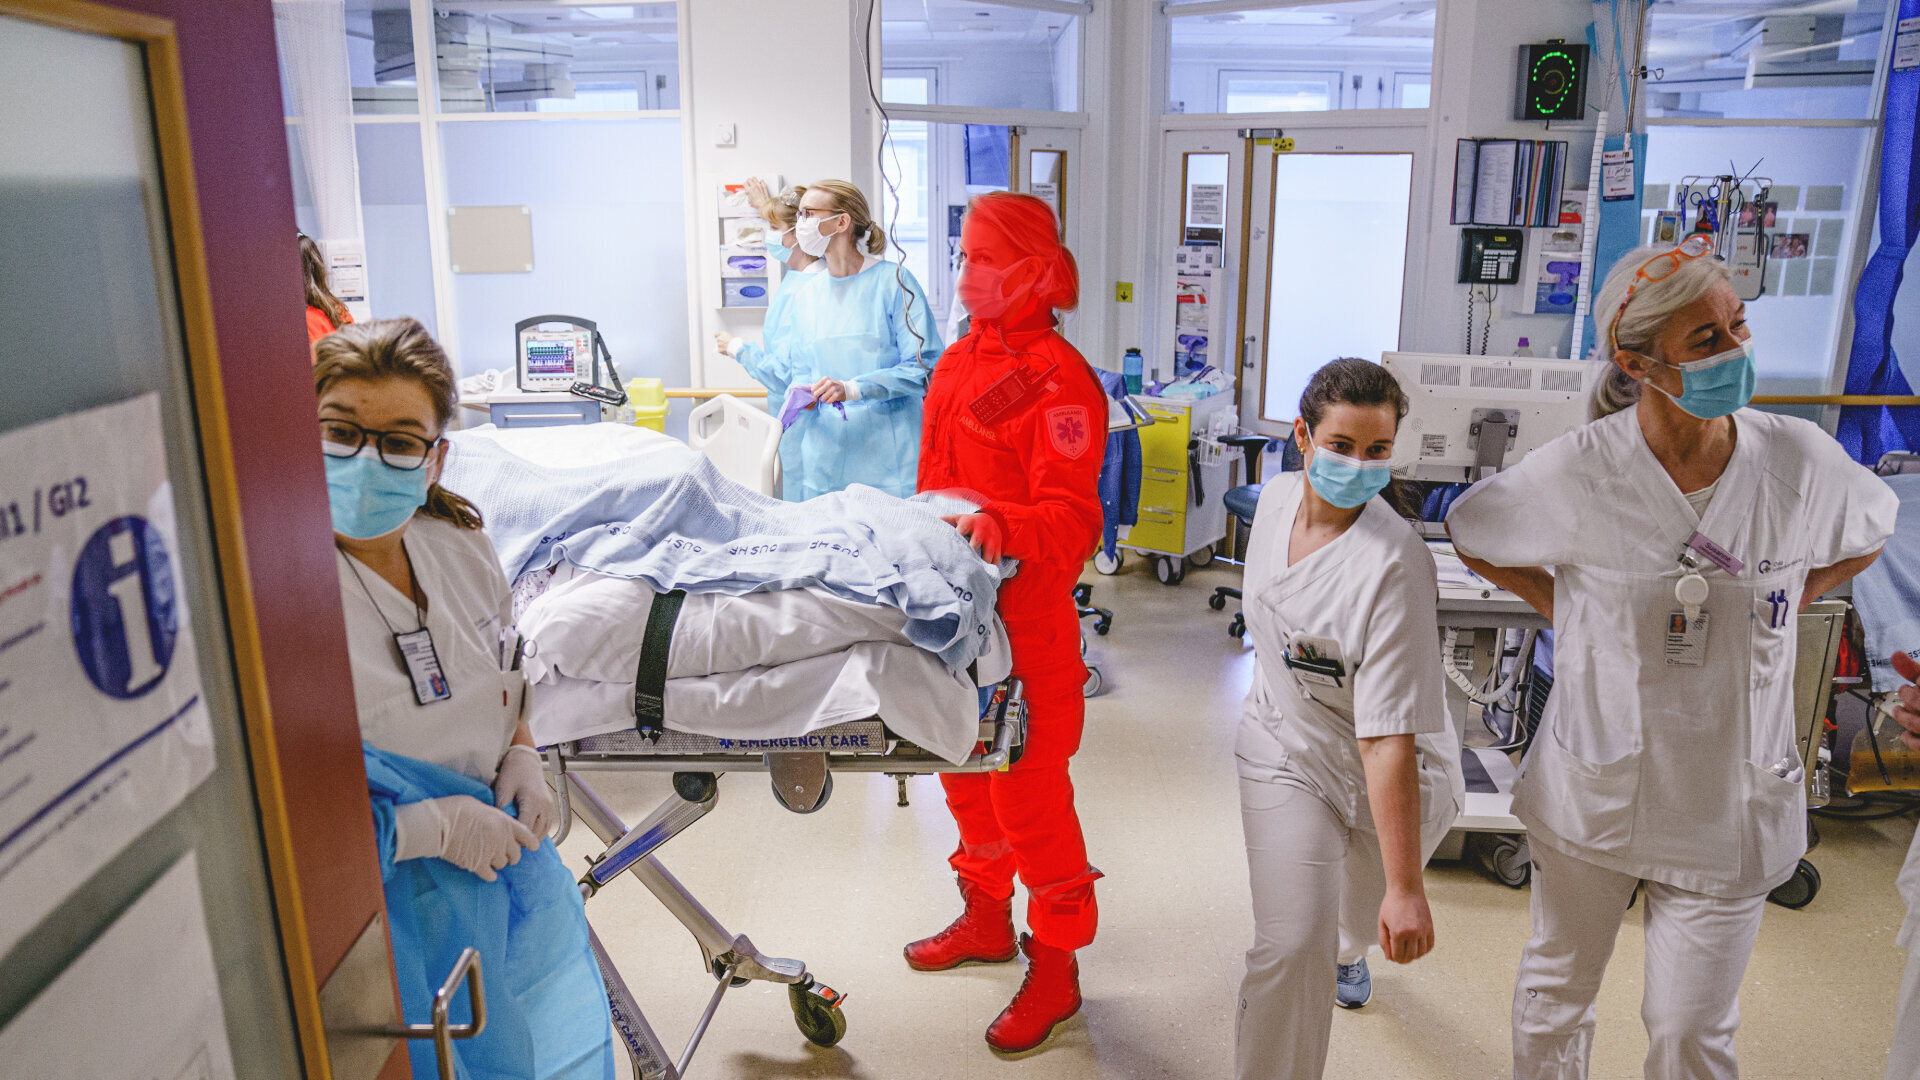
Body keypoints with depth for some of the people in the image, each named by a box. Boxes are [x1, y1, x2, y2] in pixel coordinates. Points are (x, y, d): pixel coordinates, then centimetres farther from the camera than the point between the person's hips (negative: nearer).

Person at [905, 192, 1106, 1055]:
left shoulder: (1058, 378, -16)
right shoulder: (961, 361, 12)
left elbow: (1070, 515, -23)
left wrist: (1002, 524, -40)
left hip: (1022, 617, -9)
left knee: (1029, 789, 1)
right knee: (965, 769, 21)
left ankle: (1055, 966, 18)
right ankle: (985, 918, 41)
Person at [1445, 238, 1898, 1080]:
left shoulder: (1800, 460, -12)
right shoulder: (1576, 472, -17)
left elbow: (1869, 536, 11)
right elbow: (1471, 536, 1)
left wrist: (1772, 612, 1)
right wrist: (1566, 612, -3)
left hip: (1729, 802, 1)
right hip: (1593, 789, -1)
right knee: (1554, 993, 20)